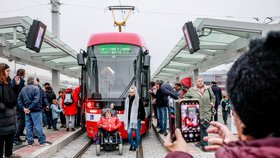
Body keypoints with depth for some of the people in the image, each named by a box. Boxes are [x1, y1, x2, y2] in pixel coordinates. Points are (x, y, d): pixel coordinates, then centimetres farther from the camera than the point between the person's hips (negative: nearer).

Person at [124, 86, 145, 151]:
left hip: (137, 119, -3)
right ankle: (132, 144, 16)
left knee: (137, 134, 6)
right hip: (129, 120, 3)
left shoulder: (138, 100, -8)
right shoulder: (127, 100, 6)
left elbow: (142, 110, -6)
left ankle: (136, 146, 21)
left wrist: (143, 119, -8)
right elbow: (126, 110, 15)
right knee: (129, 132, -7)